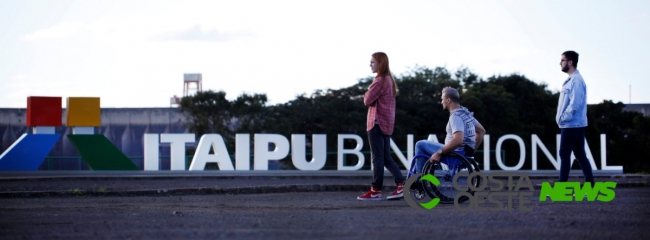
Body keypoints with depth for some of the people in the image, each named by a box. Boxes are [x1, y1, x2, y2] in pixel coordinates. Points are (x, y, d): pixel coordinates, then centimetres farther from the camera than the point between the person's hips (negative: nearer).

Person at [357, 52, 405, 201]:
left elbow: (368, 100, -14)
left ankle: (375, 191, -1)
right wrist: (371, 95, 6)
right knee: (386, 158, 10)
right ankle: (401, 186, 1)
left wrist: (368, 93, 4)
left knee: (377, 157, -5)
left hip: (377, 122, -9)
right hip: (387, 123, 9)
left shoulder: (379, 81, -14)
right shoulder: (390, 80, 14)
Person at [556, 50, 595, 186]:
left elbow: (575, 103, -22)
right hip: (576, 124, 10)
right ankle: (590, 185, 8)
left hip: (571, 124, -10)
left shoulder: (576, 80, -15)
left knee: (564, 154, -5)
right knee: (580, 154, 8)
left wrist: (563, 118, -15)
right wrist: (560, 117, 10)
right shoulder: (571, 80, 16)